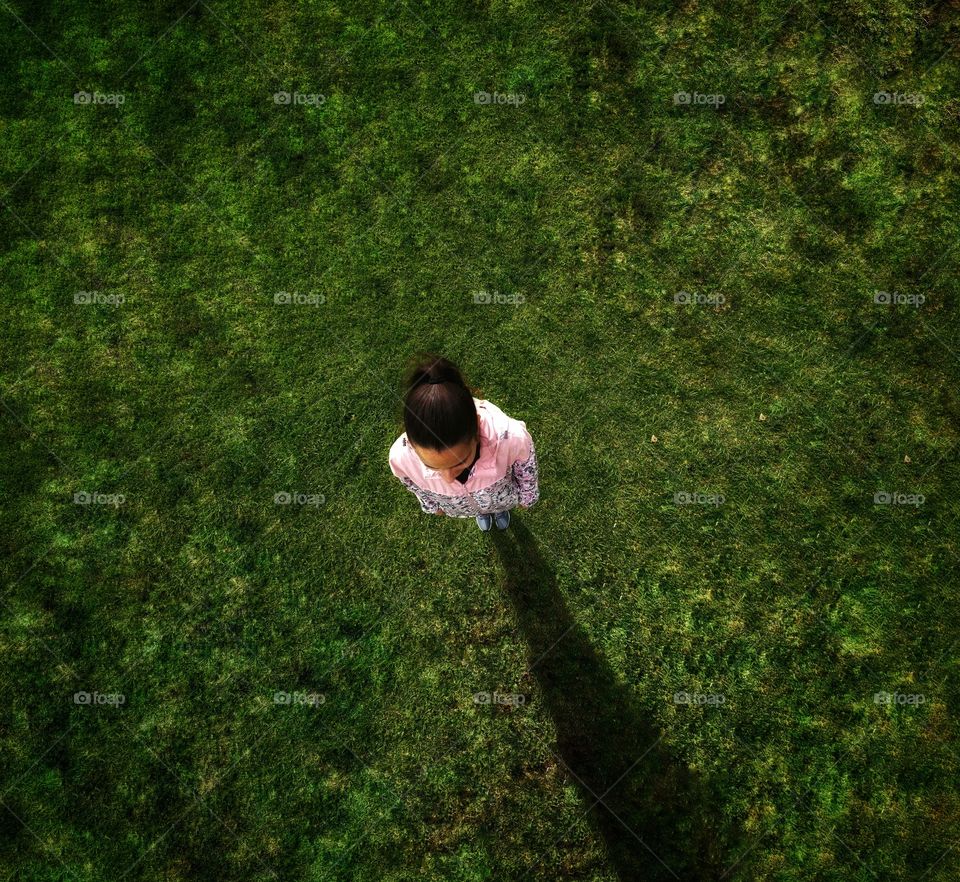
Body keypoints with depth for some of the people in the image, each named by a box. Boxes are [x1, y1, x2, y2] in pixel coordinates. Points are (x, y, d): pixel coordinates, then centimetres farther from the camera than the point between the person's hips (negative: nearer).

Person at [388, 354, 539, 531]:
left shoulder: (511, 437, -48)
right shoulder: (401, 456, -44)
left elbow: (526, 468, -20)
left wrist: (526, 496, 0)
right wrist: (434, 505, 6)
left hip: (501, 496, -1)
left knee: (501, 506, 36)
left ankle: (501, 509, 73)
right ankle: (482, 513, 73)